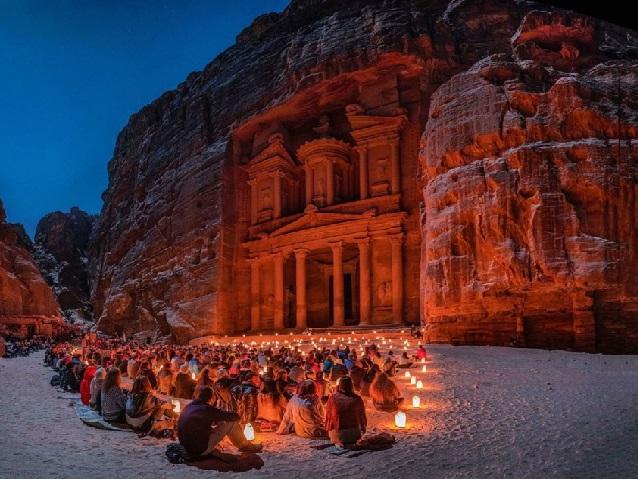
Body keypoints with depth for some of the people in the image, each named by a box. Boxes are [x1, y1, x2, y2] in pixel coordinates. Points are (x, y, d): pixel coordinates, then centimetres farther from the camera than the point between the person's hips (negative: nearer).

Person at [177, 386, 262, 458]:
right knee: (231, 423, -1)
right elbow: (235, 416, -5)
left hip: (187, 449, 7)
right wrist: (236, 416, 20)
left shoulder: (187, 408, 5)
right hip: (202, 450, -7)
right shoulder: (206, 409, -14)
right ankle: (245, 446, 18)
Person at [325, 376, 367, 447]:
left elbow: (328, 416, 0)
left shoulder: (332, 398, -11)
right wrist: (363, 429, 26)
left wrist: (328, 429, 18)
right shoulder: (357, 399, -7)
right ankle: (350, 443, 17)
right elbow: (362, 417, 7)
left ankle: (339, 443, 14)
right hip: (354, 435, 0)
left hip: (337, 435, 0)